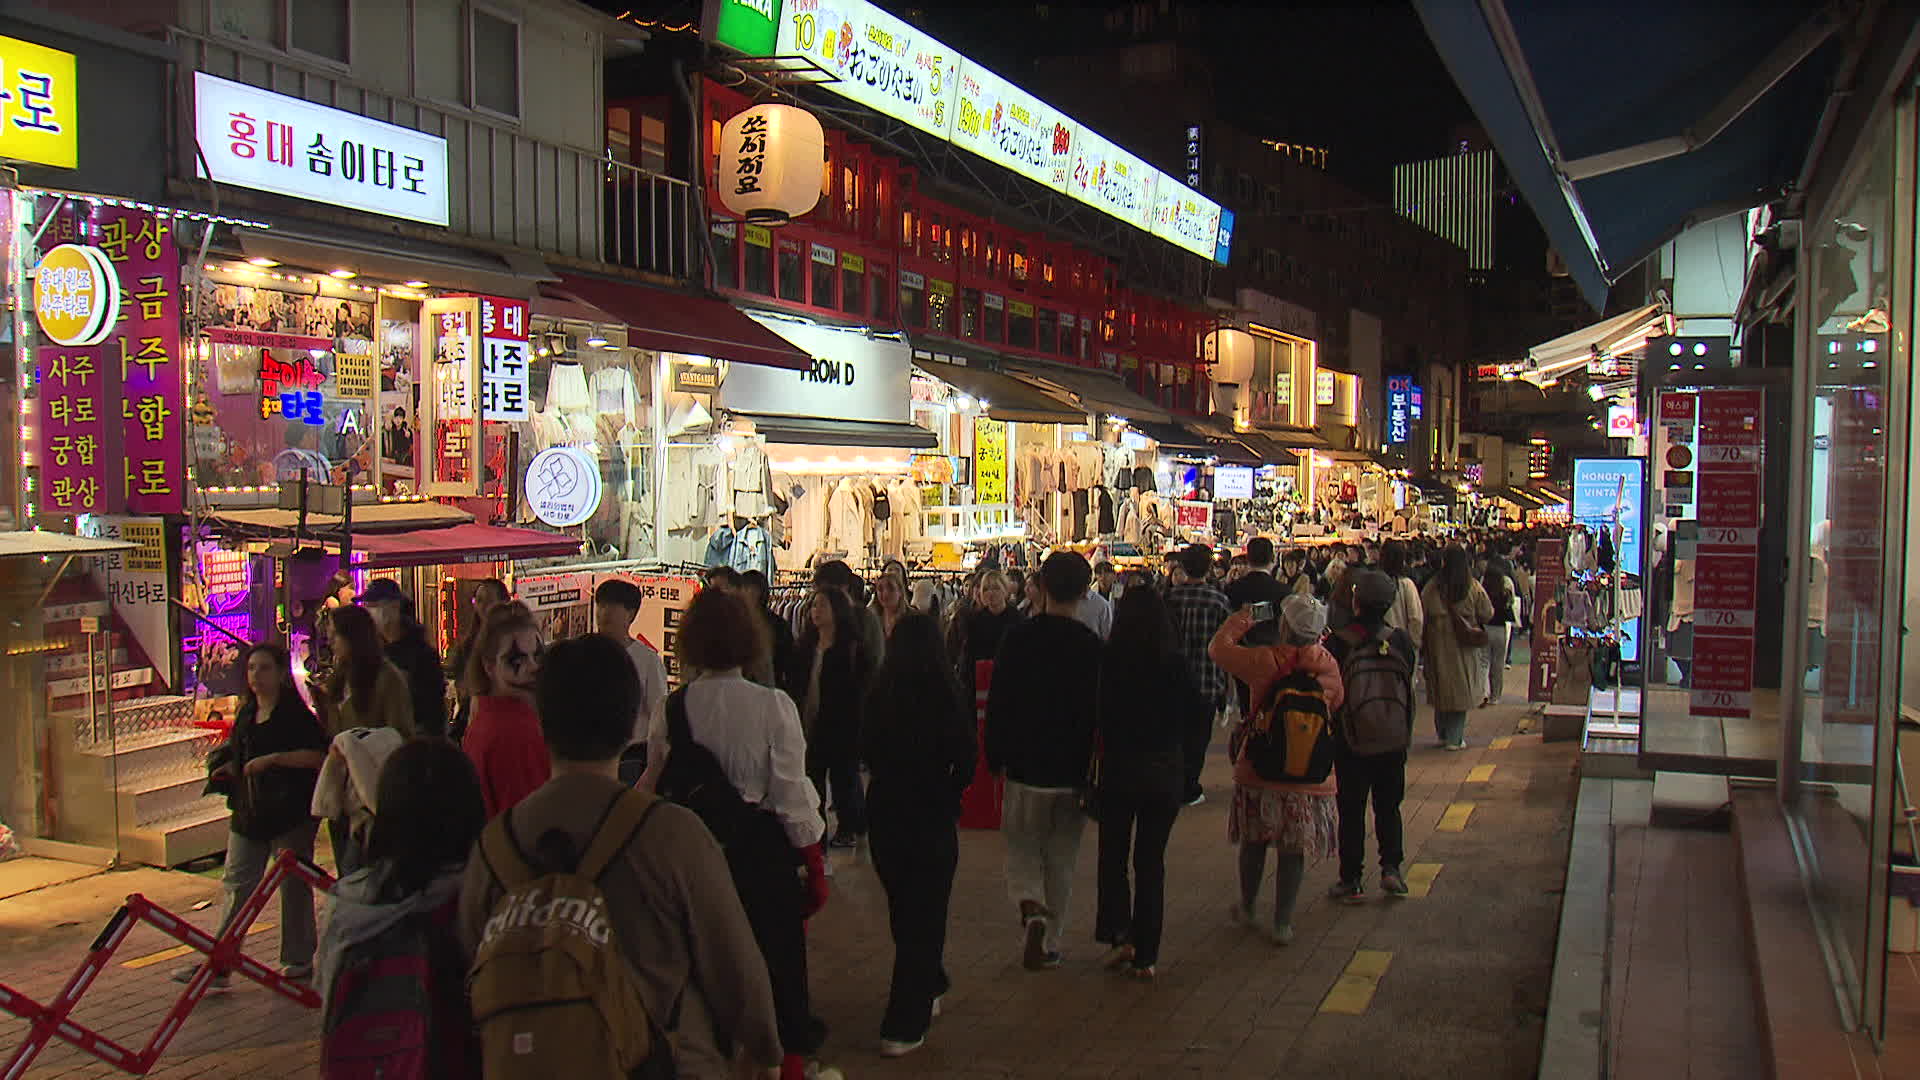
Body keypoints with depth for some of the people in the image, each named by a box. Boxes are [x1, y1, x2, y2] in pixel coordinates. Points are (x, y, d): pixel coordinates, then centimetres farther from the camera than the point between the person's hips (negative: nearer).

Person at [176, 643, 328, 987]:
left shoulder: (295, 714, -8)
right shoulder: (245, 714, 14)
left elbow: (318, 755, -18)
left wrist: (273, 759, -22)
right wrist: (225, 770, 8)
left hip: (290, 814, -7)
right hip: (248, 814, 7)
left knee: (293, 887, 3)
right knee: (238, 887, 6)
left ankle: (298, 959, 15)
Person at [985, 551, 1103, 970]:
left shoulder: (1018, 638, -8)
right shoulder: (1092, 646, -8)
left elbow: (997, 703, -5)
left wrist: (995, 758, 6)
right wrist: (1093, 766, 7)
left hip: (1024, 766, 0)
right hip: (1072, 769, 1)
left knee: (1022, 847, 16)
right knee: (1061, 859, 13)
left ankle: (1031, 906, -10)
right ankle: (1048, 944, 18)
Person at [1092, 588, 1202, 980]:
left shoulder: (1106, 661, -12)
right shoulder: (1175, 665, -8)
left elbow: (1092, 717, -10)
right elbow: (1200, 716, -3)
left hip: (1118, 771, -1)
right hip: (1166, 774, 2)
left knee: (1113, 856, 16)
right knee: (1151, 861, 11)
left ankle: (1119, 934, 4)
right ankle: (1145, 955, 14)